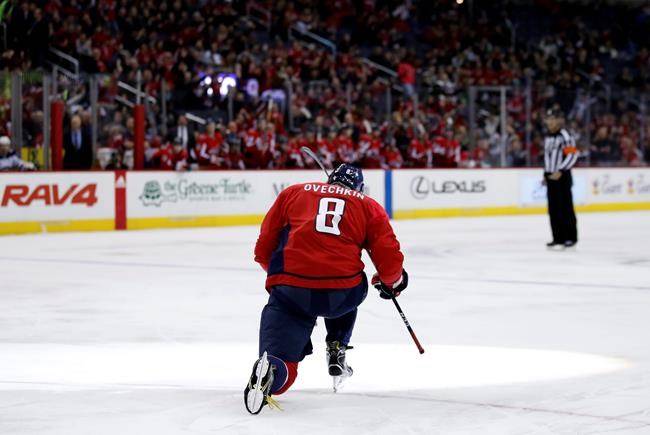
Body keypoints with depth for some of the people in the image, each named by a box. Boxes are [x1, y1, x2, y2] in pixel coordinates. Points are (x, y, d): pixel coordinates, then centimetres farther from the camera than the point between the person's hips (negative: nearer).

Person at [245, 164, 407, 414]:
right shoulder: (369, 206, 19)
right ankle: (336, 351, 29)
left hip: (291, 292, 0)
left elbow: (263, 251, 20)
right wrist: (392, 282, 33)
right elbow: (390, 261, 10)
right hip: (341, 294, 1)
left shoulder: (292, 193, 21)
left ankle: (270, 369, -32)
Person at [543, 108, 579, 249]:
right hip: (551, 177, 8)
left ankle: (571, 237, -2)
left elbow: (572, 155, -17)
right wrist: (546, 174, 19)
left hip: (562, 176, -8)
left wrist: (560, 171, -21)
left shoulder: (565, 136, -10)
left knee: (566, 208, -7)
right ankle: (558, 237, 12)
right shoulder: (547, 138, 18)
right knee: (553, 209, 7)